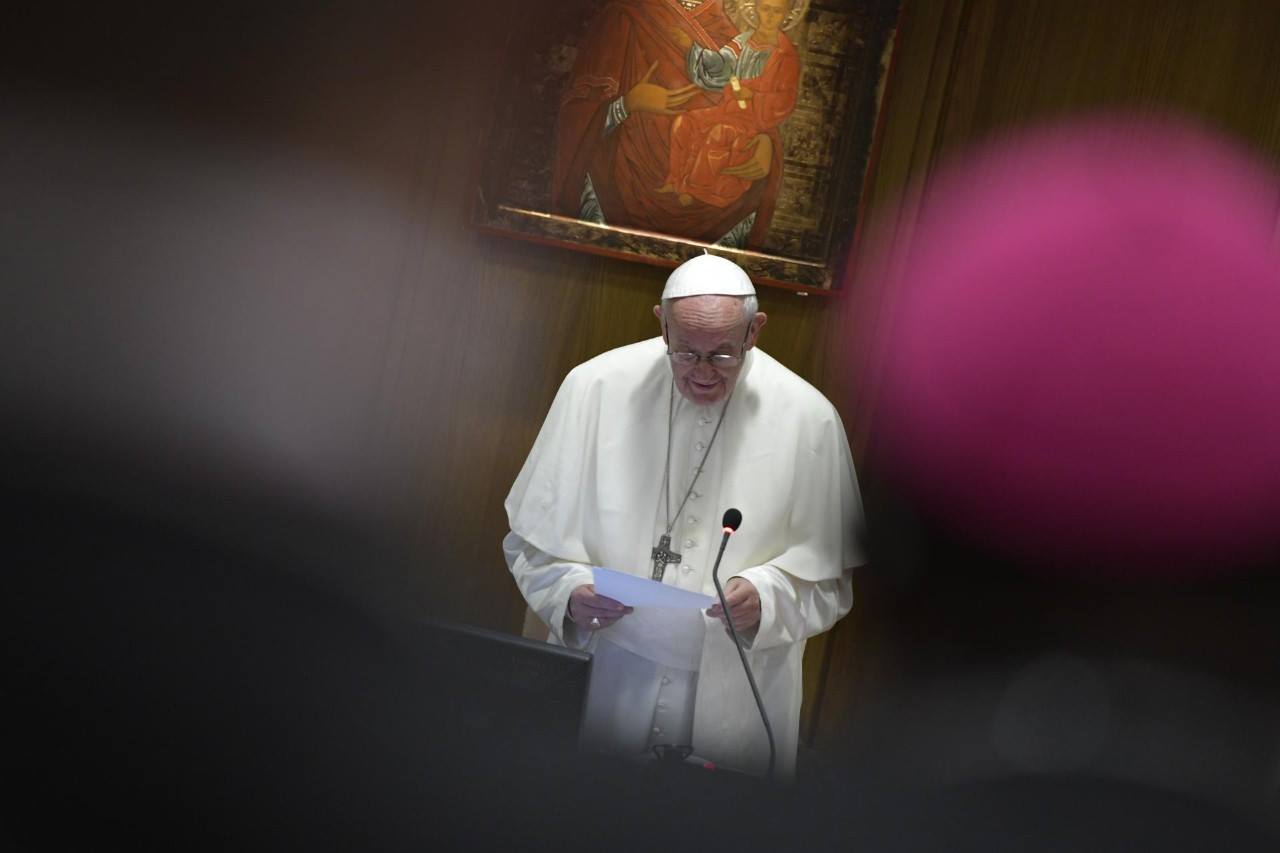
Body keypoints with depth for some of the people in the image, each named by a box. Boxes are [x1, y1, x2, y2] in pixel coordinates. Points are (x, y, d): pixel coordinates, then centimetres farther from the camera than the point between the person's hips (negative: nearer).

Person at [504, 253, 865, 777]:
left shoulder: (808, 418, -7)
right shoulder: (595, 386, -7)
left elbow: (831, 575, -1)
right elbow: (534, 533, 0)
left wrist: (767, 599, -19)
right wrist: (569, 593, -17)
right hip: (606, 679, 1)